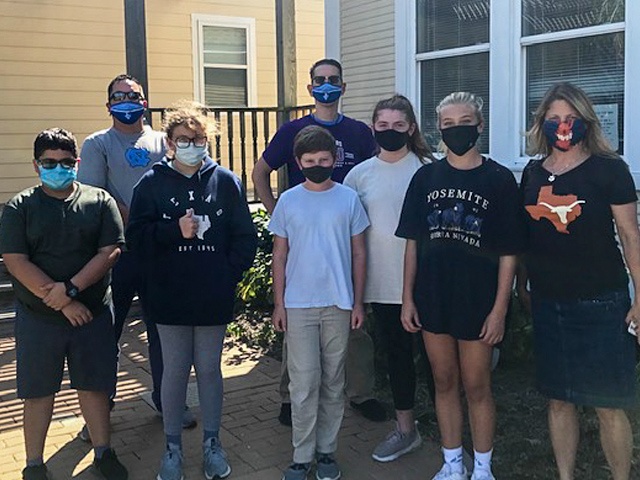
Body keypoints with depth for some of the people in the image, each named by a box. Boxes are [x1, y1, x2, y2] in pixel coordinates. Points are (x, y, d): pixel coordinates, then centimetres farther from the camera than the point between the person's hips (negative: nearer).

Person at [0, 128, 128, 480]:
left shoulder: (99, 201, 2)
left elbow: (110, 252, -6)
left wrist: (71, 287, -18)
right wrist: (61, 303, -15)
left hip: (92, 312, 1)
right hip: (37, 317, 0)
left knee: (94, 385, 11)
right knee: (38, 391, 9)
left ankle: (103, 452, 26)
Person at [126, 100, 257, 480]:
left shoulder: (225, 181, 1)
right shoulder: (152, 183, 1)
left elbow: (245, 236, 3)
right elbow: (137, 236, -4)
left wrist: (230, 274, -5)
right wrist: (175, 230, -16)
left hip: (214, 297, 0)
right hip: (170, 296, 0)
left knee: (209, 369, 11)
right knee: (175, 371, 9)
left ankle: (212, 442, 28)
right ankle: (173, 446, 25)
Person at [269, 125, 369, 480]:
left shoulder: (348, 199, 1)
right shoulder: (288, 201, 2)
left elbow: (358, 253, 5)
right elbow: (280, 256, 6)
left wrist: (358, 302, 3)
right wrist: (278, 303, 1)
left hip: (338, 304, 1)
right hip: (298, 305, 0)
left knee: (333, 382, 9)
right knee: (303, 383, 0)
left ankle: (327, 451, 22)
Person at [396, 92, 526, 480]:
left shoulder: (499, 179, -4)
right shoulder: (426, 178, 4)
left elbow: (509, 252, -5)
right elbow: (413, 242, 7)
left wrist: (499, 309, -9)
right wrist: (408, 298, 3)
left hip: (478, 301, -3)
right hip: (433, 298, 3)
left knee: (477, 386, 6)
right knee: (444, 382, 13)